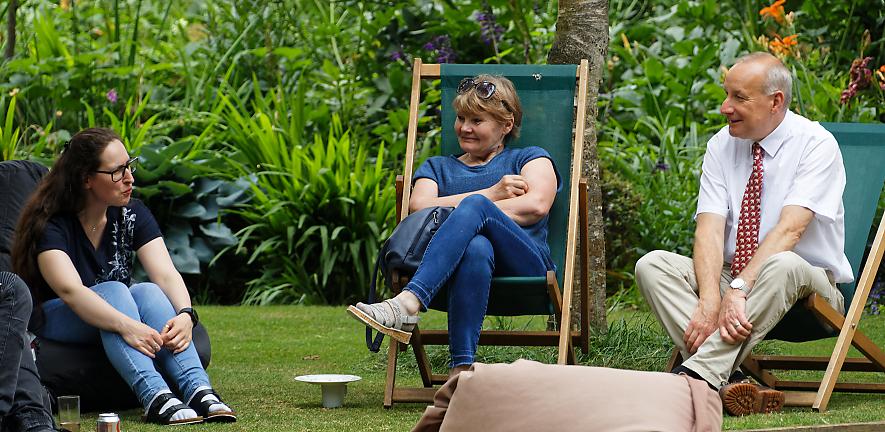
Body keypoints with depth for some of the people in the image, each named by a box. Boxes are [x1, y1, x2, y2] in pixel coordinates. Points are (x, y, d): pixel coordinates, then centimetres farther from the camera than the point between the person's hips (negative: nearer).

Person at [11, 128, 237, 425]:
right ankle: (156, 399, -53)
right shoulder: (51, 224, -20)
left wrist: (185, 315, -38)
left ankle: (200, 391, -46)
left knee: (148, 291, -27)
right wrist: (125, 326, -51)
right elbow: (69, 290, -37)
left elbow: (166, 274, -17)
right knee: (113, 290, -33)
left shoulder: (132, 214, -4)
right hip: (55, 320, -4)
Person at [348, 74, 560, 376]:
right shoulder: (438, 167, 33)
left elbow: (537, 205, 2)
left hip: (525, 266, -1)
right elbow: (419, 207, 9)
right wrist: (491, 194, 3)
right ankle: (461, 371, -55)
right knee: (476, 247, -39)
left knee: (475, 206, -33)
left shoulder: (529, 158, 25)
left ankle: (406, 304, -52)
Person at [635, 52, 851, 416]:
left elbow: (790, 230, -24)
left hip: (807, 289, -5)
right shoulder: (722, 146, 4)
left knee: (783, 266, -39)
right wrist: (709, 301, -26)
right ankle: (726, 380, -37)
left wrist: (739, 290, -35)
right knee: (652, 265, -18)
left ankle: (696, 374, -44)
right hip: (735, 281, 5)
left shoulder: (816, 144, -11)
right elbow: (710, 229, -8)